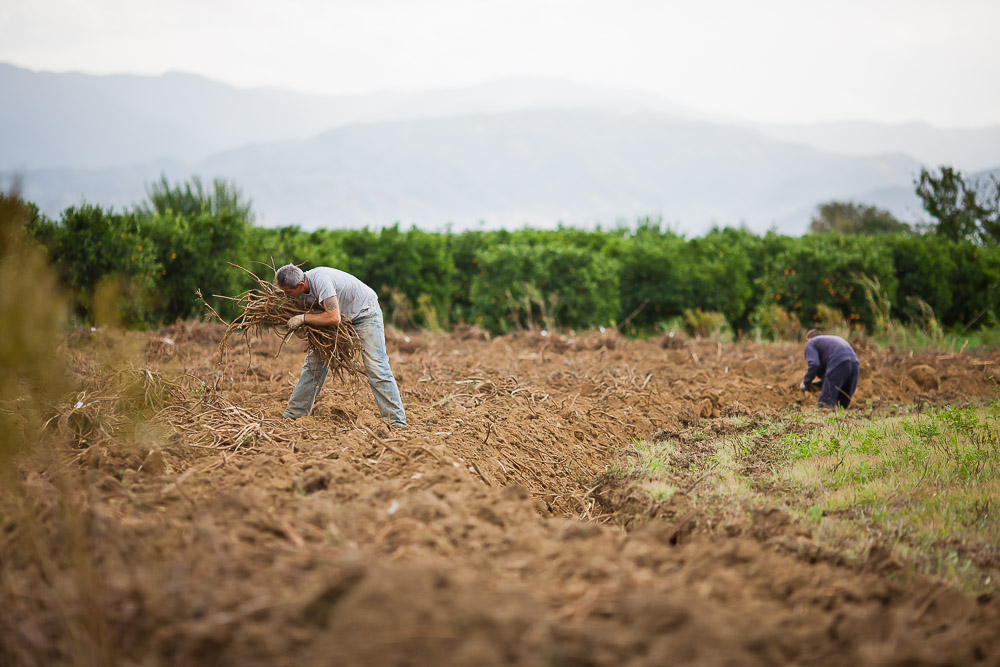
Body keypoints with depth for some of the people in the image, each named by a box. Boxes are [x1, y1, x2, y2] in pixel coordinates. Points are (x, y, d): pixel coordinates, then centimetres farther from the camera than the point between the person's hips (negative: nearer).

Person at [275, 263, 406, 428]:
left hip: (365, 311, -8)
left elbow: (333, 318, -40)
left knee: (376, 367, -16)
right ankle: (293, 414, 11)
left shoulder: (321, 280, -35)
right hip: (342, 315, 8)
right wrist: (301, 328, -15)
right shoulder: (301, 289, -10)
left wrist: (303, 318, -30)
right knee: (314, 361, 2)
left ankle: (397, 422, -14)